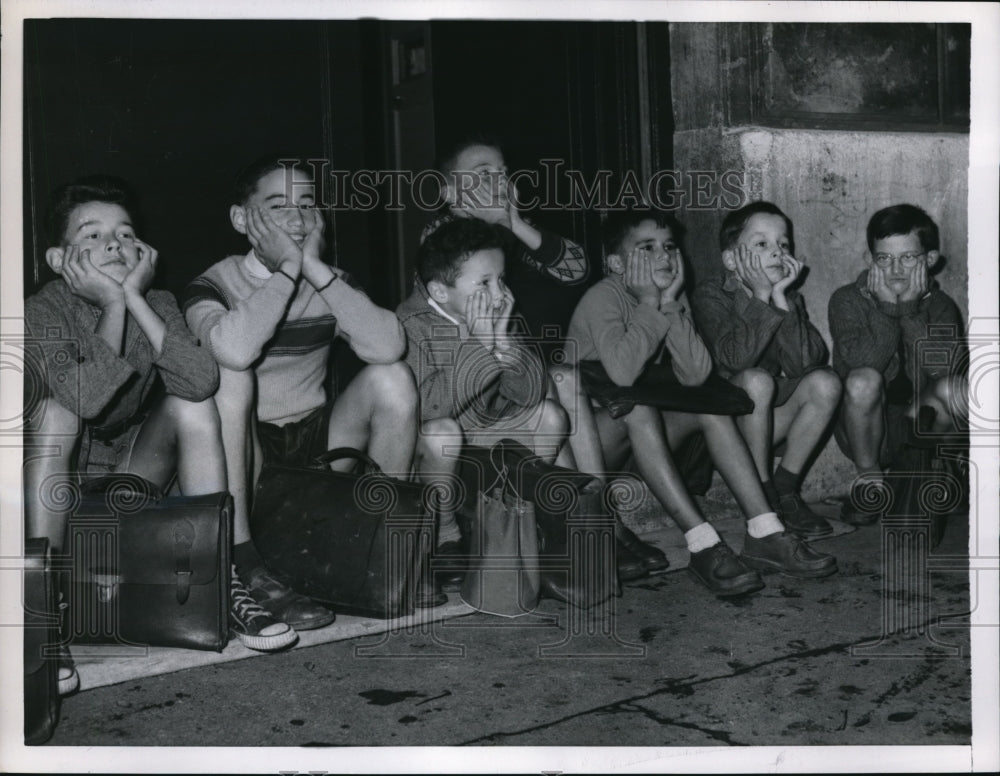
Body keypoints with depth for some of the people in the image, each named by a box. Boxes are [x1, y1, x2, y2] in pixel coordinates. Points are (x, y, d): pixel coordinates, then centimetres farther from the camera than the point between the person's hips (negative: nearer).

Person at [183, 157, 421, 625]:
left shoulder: (329, 284, 4)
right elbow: (233, 350, -34)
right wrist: (287, 269, -24)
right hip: (245, 453, -3)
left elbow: (387, 347, -18)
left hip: (315, 443, 4)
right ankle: (243, 564, -30)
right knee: (228, 373, -30)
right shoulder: (213, 286, -7)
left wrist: (315, 268, -20)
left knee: (391, 377, -17)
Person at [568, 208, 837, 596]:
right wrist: (649, 302, -25)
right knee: (636, 405, -33)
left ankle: (764, 534, -18)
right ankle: (703, 546, -36)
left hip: (639, 435, 7)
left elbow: (696, 375, -12)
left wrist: (671, 304, -18)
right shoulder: (602, 299, -18)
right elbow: (622, 373, -36)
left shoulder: (673, 299, 3)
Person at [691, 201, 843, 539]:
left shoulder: (790, 299, 3)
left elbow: (803, 363, -16)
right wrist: (761, 296, -28)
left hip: (769, 420, 5)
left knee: (825, 382, -17)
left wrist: (781, 297, -21)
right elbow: (734, 359, -30)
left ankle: (785, 489, -7)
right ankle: (762, 498, -20)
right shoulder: (709, 295, -12)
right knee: (757, 379, -32)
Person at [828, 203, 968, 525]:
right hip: (864, 429, -1)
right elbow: (863, 362, -24)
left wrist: (910, 308, -19)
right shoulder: (848, 299, -5)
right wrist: (886, 306, -21)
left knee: (957, 388, -28)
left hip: (919, 426, 2)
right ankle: (868, 480, -9)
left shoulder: (940, 306, 1)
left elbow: (942, 367, -19)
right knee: (864, 381, -33)